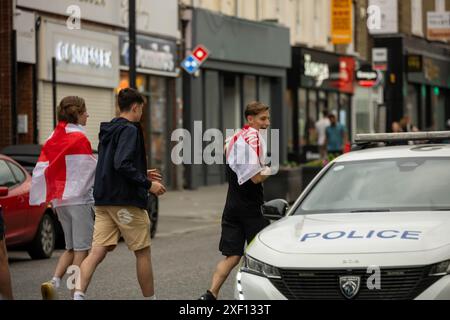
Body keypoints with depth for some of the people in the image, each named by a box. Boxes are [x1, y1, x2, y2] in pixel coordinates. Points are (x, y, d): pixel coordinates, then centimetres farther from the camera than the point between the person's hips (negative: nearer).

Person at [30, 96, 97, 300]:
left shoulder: (53, 138, 11)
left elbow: (42, 168, 8)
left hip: (59, 200, 7)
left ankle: (54, 282, -6)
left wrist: (47, 198, 11)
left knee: (71, 248, 14)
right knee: (82, 249, -2)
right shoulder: (79, 137, -10)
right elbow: (92, 169, -8)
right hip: (79, 199, -7)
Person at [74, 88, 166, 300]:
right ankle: (150, 297, 17)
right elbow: (122, 165, -23)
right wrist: (148, 184, -16)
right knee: (143, 253, 7)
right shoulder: (129, 130, -11)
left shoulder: (107, 131, 16)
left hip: (103, 201, 7)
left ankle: (78, 294, -21)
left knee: (98, 251, -3)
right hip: (127, 202, -7)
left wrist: (142, 175, 26)